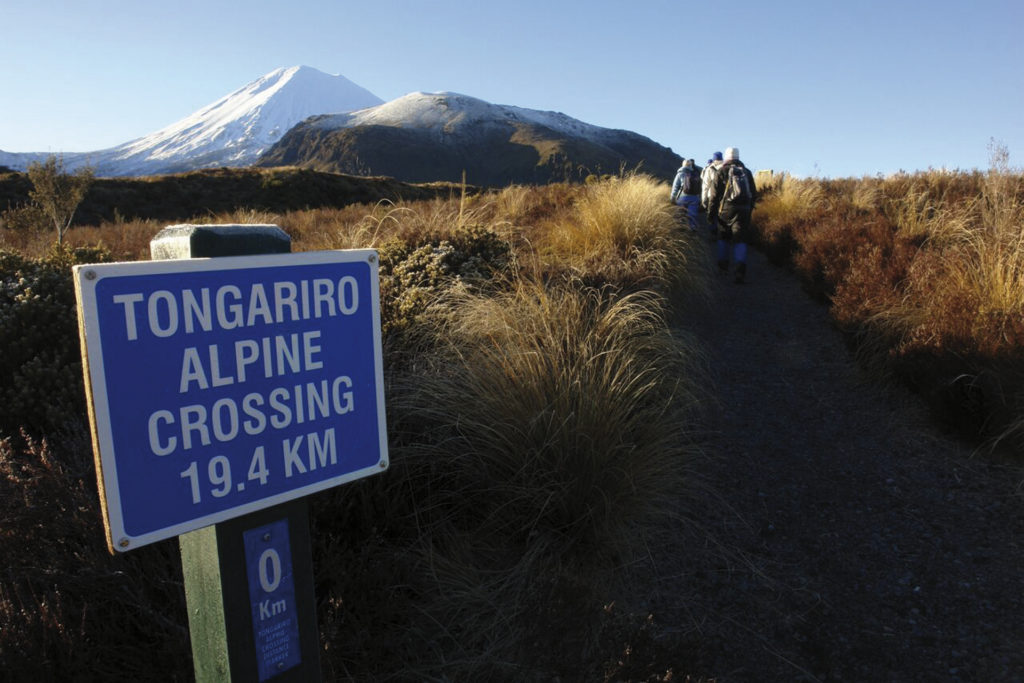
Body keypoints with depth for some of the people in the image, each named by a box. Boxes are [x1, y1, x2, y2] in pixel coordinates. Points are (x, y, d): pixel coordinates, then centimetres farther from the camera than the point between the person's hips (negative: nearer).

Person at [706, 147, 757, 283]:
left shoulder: (721, 172, 1)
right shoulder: (747, 172, 12)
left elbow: (714, 194, -4)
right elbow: (754, 194, 15)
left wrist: (711, 212, 1)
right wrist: (749, 210, 24)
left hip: (726, 210, -2)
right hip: (744, 211, 2)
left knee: (723, 238, 17)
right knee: (740, 240, -3)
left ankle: (723, 265, 25)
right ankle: (741, 271, -17)